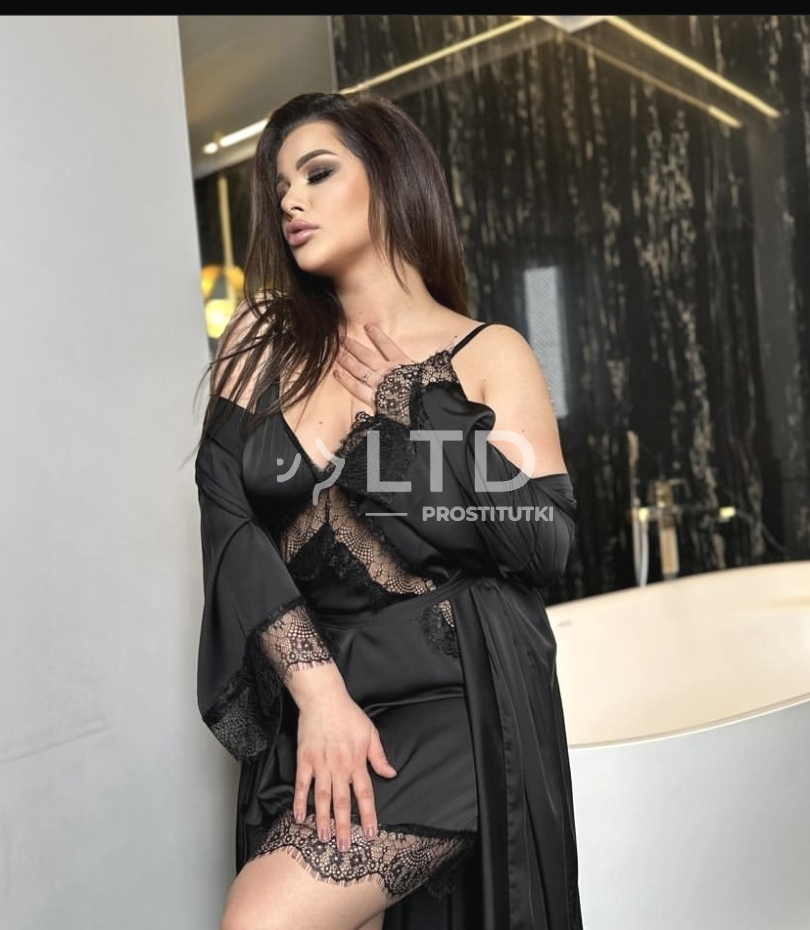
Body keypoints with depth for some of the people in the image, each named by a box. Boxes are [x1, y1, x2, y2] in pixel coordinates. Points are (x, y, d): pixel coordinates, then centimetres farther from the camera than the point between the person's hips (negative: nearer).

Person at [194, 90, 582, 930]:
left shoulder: (487, 356, 0)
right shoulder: (264, 339, 7)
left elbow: (546, 545, -9)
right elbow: (226, 520, -4)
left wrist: (414, 409, -8)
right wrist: (318, 691, -14)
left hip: (451, 702, -4)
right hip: (307, 707, 4)